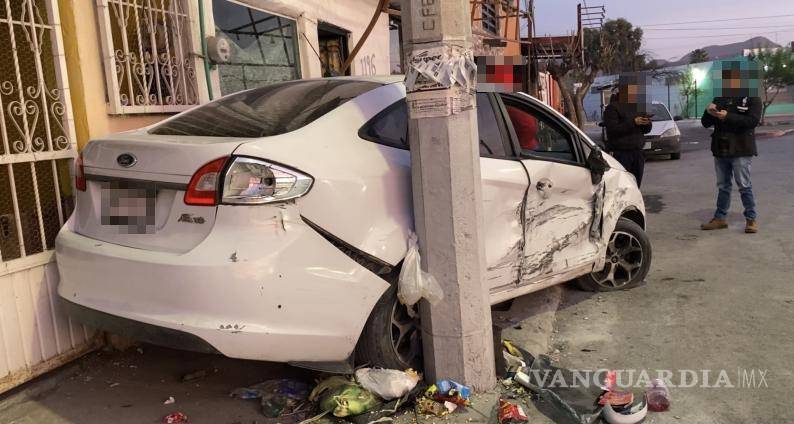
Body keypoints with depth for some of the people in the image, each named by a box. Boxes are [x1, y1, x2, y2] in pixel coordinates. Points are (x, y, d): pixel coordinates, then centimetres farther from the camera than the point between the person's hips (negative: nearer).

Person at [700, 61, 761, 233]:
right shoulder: (719, 98, 13)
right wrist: (708, 112, -10)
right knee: (723, 186, 11)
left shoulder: (751, 97, -3)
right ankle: (720, 218, 18)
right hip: (720, 150, 5)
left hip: (741, 150, -5)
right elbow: (705, 123, 11)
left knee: (744, 186, -2)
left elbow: (753, 120, -17)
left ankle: (751, 219, 6)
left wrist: (728, 117, -24)